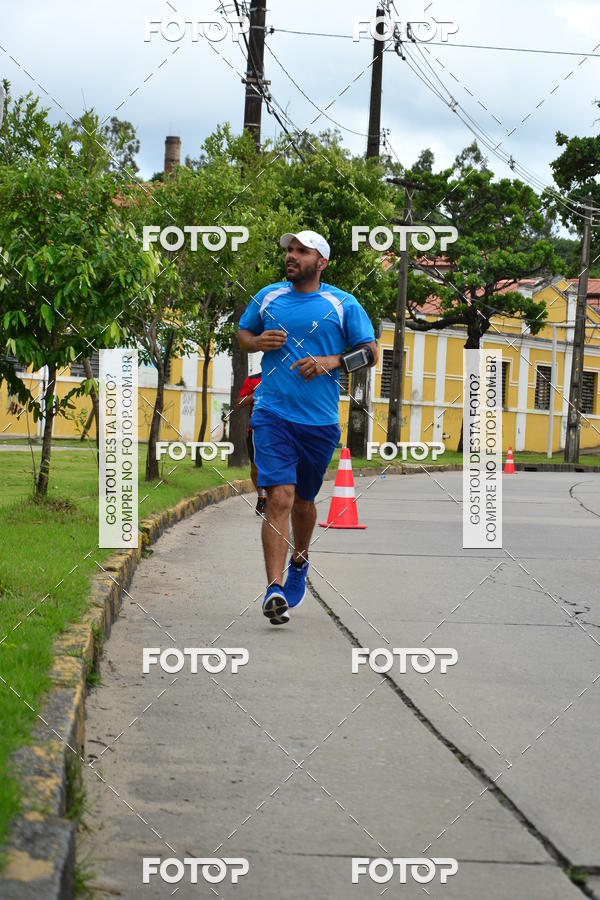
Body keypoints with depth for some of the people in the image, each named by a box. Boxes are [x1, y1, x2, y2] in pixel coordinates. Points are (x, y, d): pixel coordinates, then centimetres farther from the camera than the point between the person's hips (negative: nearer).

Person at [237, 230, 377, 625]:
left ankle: (299, 564, 44)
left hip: (320, 420, 1)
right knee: (279, 497, -16)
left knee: (303, 500, 15)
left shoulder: (343, 304, 2)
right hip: (272, 413, 0)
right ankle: (275, 589, -20)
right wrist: (258, 342, -1)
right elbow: (242, 334, 22)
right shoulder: (268, 296, 9)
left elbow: (371, 352, 1)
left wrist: (331, 362, -15)